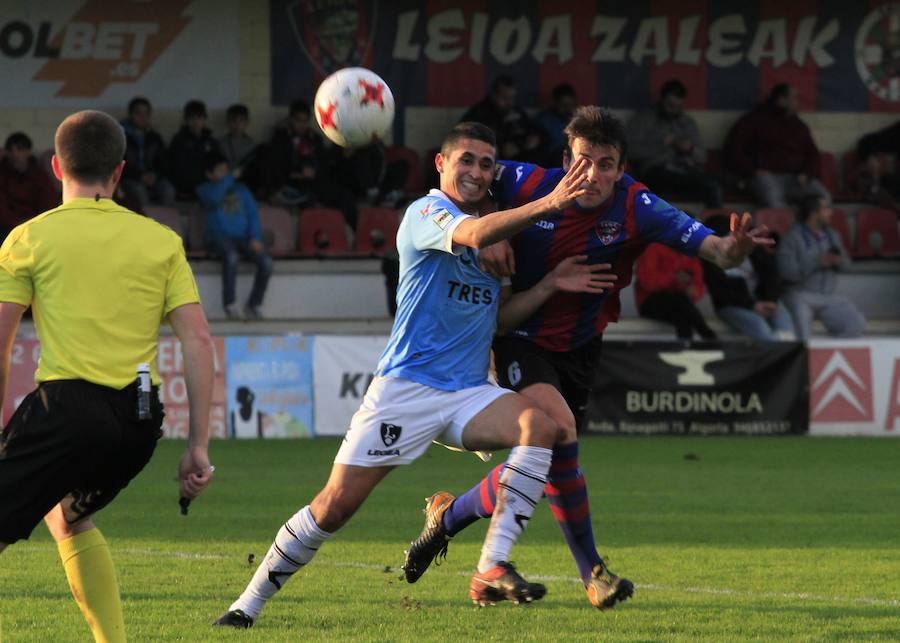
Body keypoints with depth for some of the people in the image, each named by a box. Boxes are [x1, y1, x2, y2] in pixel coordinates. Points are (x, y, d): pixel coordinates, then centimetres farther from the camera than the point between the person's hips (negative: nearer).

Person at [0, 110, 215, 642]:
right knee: (68, 516, 30)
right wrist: (199, 446, 6)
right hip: (140, 419, 5)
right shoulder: (162, 241, 12)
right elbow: (199, 341, 5)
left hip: (67, 404, -5)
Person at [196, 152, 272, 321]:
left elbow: (253, 214, 13)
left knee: (266, 260, -24)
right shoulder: (205, 189, 10)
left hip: (242, 237, 4)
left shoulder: (241, 189, 21)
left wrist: (256, 238, -4)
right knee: (231, 256, -39)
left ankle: (253, 304, -12)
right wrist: (230, 177, -5)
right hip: (219, 237, -4)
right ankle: (229, 305, -30)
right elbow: (213, 198, -15)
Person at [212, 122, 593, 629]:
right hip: (405, 386, -5)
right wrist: (545, 205, -37)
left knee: (540, 424, -24)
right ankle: (249, 603, 9)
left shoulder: (502, 226, 17)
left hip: (469, 393, 5)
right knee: (336, 504, -8)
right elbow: (475, 234, -28)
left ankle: (492, 571, -26)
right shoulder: (427, 212, -6)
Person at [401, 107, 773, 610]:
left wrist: (734, 248, -52)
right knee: (558, 427, -26)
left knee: (544, 457, 4)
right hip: (522, 337, -3)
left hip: (580, 347, 3)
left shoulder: (637, 208, -18)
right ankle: (592, 569, -11)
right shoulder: (531, 185, -17)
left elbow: (708, 246, -28)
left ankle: (449, 515, 32)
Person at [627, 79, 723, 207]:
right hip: (656, 170, -4)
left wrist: (691, 150, -3)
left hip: (685, 168, 4)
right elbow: (632, 150, 1)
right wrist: (661, 144, -10)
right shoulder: (642, 119, 14)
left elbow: (702, 157, 19)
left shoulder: (688, 123, 24)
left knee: (714, 188, -28)